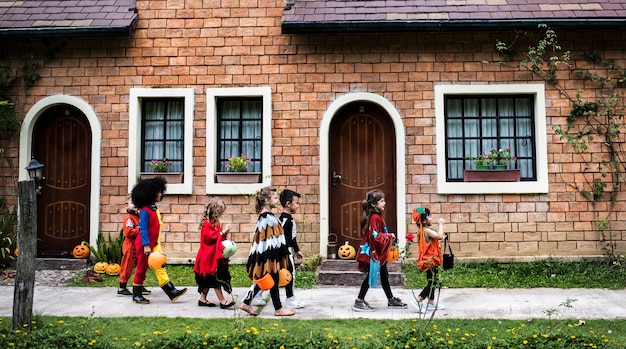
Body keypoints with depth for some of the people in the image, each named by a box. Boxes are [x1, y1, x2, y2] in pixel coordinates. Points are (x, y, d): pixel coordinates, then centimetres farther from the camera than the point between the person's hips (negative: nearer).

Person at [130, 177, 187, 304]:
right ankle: (136, 296, 17)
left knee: (160, 267, 2)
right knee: (141, 268, 4)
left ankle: (171, 292, -1)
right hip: (144, 245, -7)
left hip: (154, 244, 8)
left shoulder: (155, 209, 8)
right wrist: (146, 246, -23)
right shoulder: (145, 211, -17)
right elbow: (143, 229, -20)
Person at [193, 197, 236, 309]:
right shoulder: (207, 224, -16)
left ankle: (202, 299, 20)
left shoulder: (215, 223, 15)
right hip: (210, 257, -10)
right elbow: (210, 237, -26)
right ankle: (222, 301, -2)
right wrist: (222, 232, -19)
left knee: (209, 280, 13)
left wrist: (224, 232, 3)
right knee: (216, 279, -5)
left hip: (216, 256, 10)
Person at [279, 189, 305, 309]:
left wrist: (297, 250, 25)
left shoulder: (288, 218, 13)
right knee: (290, 273, -2)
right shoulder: (285, 219, -19)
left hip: (289, 250, 10)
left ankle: (291, 298, 23)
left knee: (291, 274, 15)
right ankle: (290, 300, 7)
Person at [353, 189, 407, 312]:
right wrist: (389, 236, -15)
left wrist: (388, 236, 13)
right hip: (374, 253, -10)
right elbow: (375, 236, -25)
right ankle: (359, 302, 5)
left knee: (384, 276, 17)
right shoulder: (375, 217, -20)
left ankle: (391, 300, 28)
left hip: (379, 253, 10)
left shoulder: (378, 216, 11)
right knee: (371, 276, -2)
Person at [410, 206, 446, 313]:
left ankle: (431, 304, 25)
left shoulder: (423, 230, 12)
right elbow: (439, 236, -31)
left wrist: (441, 237, 4)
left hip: (429, 261, 11)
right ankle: (418, 300, -11)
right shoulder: (427, 230, -20)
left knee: (432, 282, 17)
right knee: (432, 283, -7)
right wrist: (441, 224, -20)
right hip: (430, 260, -11)